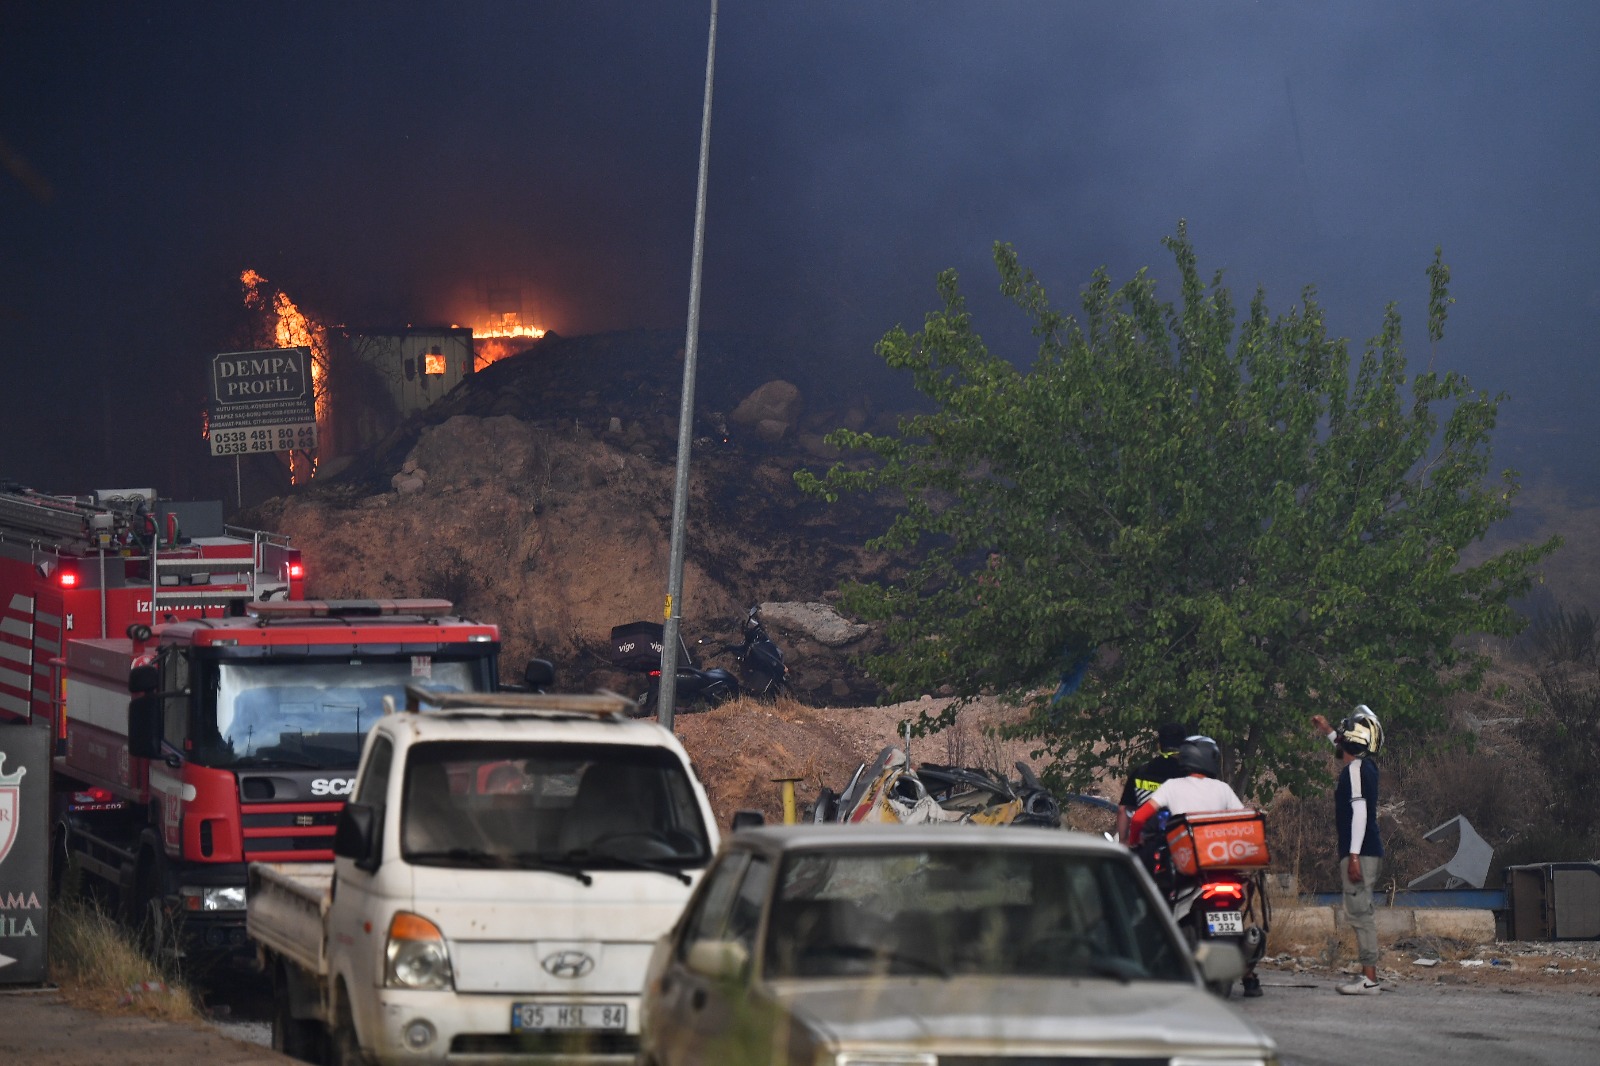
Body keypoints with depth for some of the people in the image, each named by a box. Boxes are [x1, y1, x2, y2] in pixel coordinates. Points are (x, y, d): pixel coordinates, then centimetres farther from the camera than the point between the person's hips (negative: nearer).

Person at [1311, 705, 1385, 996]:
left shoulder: (1354, 769, -12)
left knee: (1360, 912, -12)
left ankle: (1369, 978, -16)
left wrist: (1354, 856, -23)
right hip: (1370, 852, 10)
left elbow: (1359, 810, -20)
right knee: (1360, 913, 10)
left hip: (1359, 852, -10)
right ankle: (1368, 975, 10)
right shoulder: (1365, 766, 15)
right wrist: (1327, 731, 50)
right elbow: (1347, 750, 41)